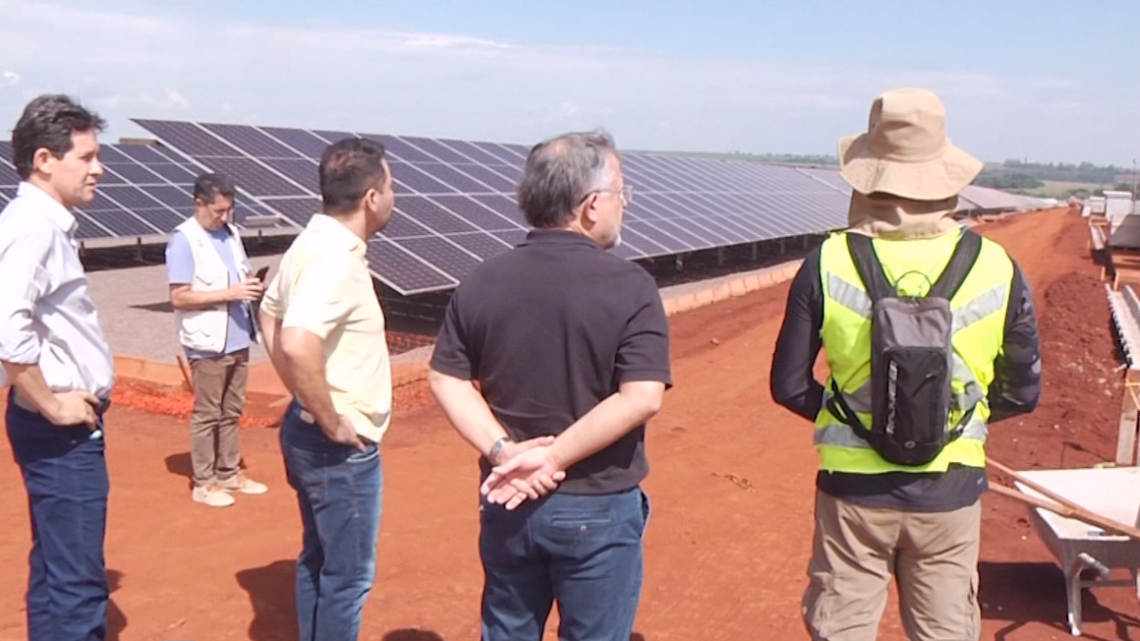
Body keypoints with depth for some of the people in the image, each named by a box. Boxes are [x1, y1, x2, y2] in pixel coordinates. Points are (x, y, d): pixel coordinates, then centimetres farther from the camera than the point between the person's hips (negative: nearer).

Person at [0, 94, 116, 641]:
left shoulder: (48, 224, 11)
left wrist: (60, 402, 13)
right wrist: (51, 406, -21)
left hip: (67, 424, 10)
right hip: (60, 429, -10)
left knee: (56, 570, 20)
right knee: (77, 582, -5)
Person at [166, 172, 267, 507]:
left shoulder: (230, 233, 10)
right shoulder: (184, 240, -12)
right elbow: (179, 298, -17)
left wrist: (252, 285, -2)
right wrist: (229, 294, -22)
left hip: (238, 339, 7)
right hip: (208, 343, -7)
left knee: (232, 411, 15)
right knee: (207, 414, 3)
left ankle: (230, 473, 26)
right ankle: (203, 483, 13)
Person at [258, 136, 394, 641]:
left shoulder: (312, 243, 6)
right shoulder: (337, 258, -24)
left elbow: (271, 317, 18)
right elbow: (298, 344, -37)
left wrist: (308, 400, 14)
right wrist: (332, 423, -24)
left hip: (307, 432, 10)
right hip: (341, 446, -9)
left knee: (318, 559, 21)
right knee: (348, 574, 5)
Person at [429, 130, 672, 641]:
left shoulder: (481, 283, -1)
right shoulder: (629, 286, -15)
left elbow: (446, 379, -2)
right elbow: (641, 397, -23)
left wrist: (503, 451, -10)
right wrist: (552, 457, -19)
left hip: (508, 500, 5)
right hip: (598, 508, -4)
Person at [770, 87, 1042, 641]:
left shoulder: (828, 263, -12)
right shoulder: (996, 268, -8)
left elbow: (788, 386, -7)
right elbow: (1023, 392, 2)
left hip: (852, 488, -1)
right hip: (950, 491, 1)